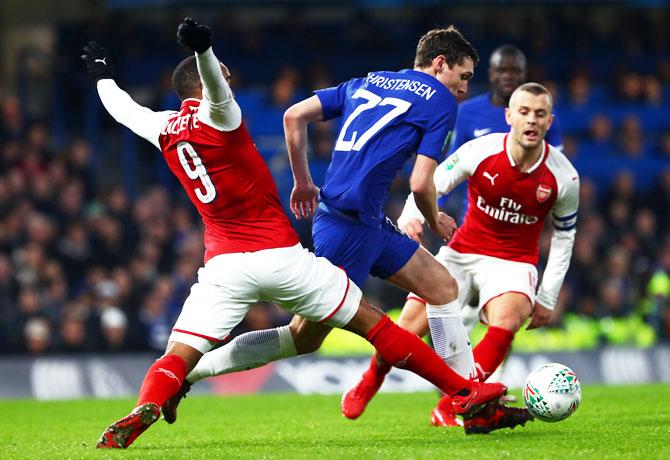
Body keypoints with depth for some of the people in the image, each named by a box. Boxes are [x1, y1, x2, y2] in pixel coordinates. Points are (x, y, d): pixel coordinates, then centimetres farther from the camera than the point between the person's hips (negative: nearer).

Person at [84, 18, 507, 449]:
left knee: (178, 356, -1)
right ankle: (464, 391, 8)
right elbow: (213, 79, -28)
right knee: (370, 321, 6)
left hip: (223, 264, 3)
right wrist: (203, 47, -50)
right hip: (280, 255, -3)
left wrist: (102, 73, 49)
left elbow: (124, 109, 30)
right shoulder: (216, 115, -6)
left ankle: (144, 410, -33)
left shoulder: (165, 129, 10)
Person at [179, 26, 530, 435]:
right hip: (350, 223, -9)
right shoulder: (440, 102, -2)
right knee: (305, 337, -5)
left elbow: (294, 116, 11)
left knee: (443, 286, 12)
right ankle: (187, 370, 0)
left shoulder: (366, 83, 19)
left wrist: (303, 182, 19)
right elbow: (421, 184, -9)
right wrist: (435, 221, 11)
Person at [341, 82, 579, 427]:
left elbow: (564, 234, 5)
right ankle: (369, 384, 23)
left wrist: (547, 298, 4)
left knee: (506, 323, -33)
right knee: (409, 328, -13)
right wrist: (410, 217, -26)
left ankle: (449, 409, -20)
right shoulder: (480, 151, -14)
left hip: (513, 263, 0)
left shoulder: (564, 176, -10)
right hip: (461, 252, 0)